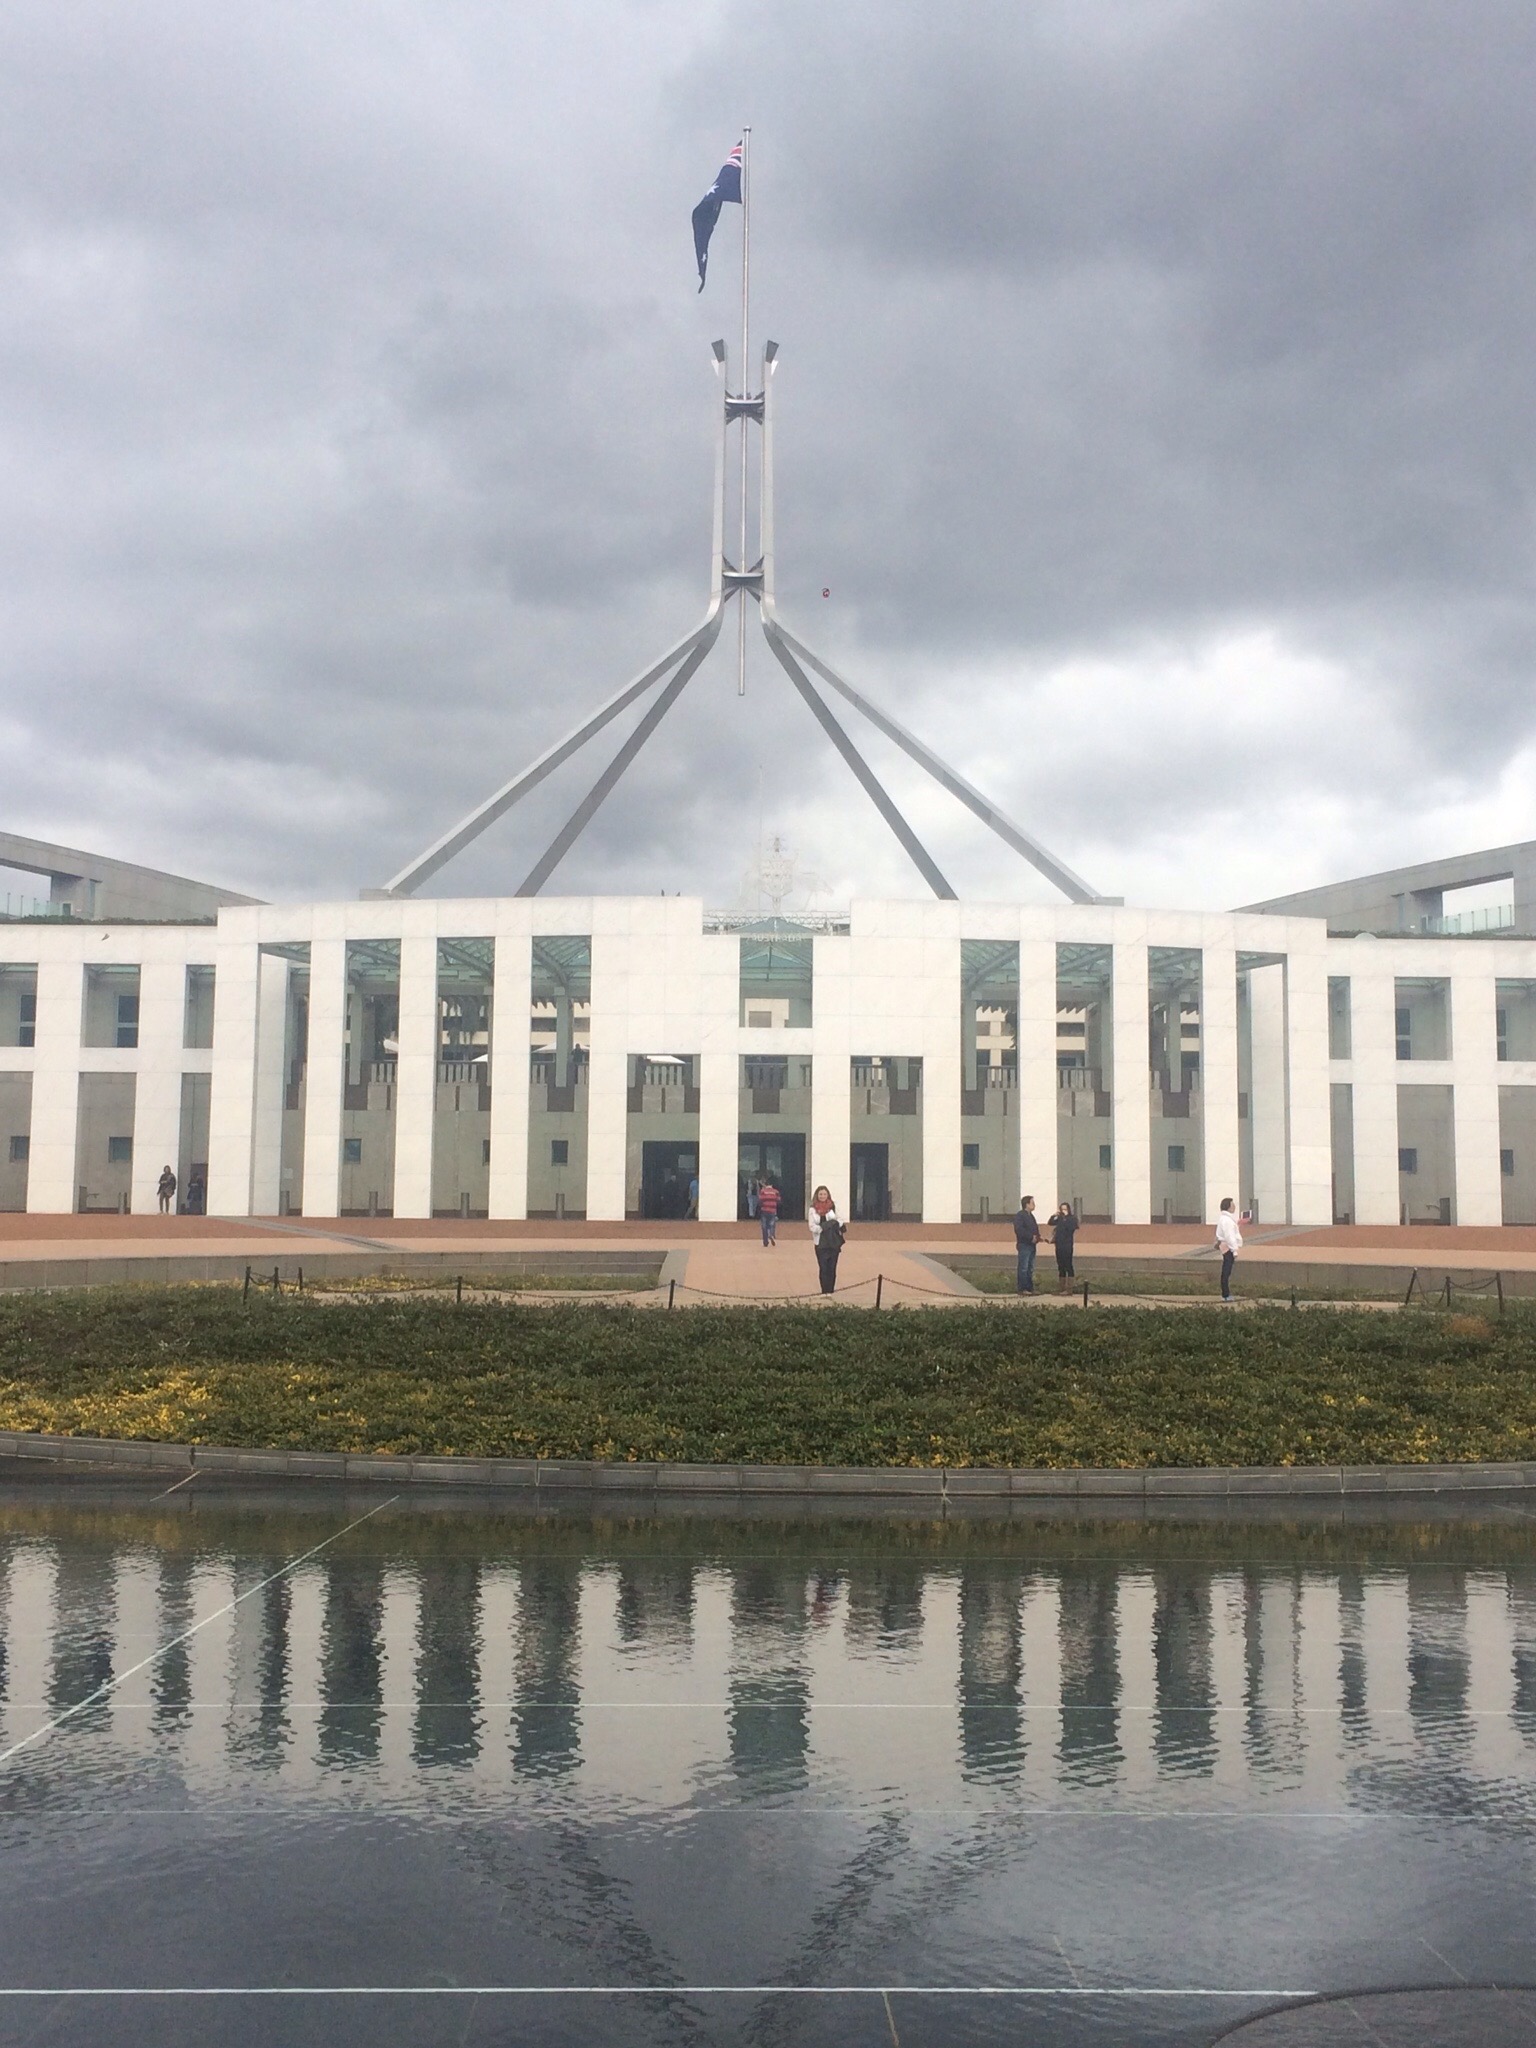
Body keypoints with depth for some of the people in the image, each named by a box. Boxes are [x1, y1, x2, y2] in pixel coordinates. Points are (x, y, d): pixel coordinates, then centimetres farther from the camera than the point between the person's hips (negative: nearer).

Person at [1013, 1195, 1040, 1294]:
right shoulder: (1020, 1215, -10)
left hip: (1032, 1245, 9)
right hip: (1024, 1245, -9)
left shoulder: (1031, 1216, 20)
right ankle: (1022, 1289, -8)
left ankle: (1030, 1288, 15)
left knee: (1030, 1268, 11)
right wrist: (1031, 1237, -21)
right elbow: (1019, 1229, -22)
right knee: (1023, 1268, -9)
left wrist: (1037, 1236, 6)